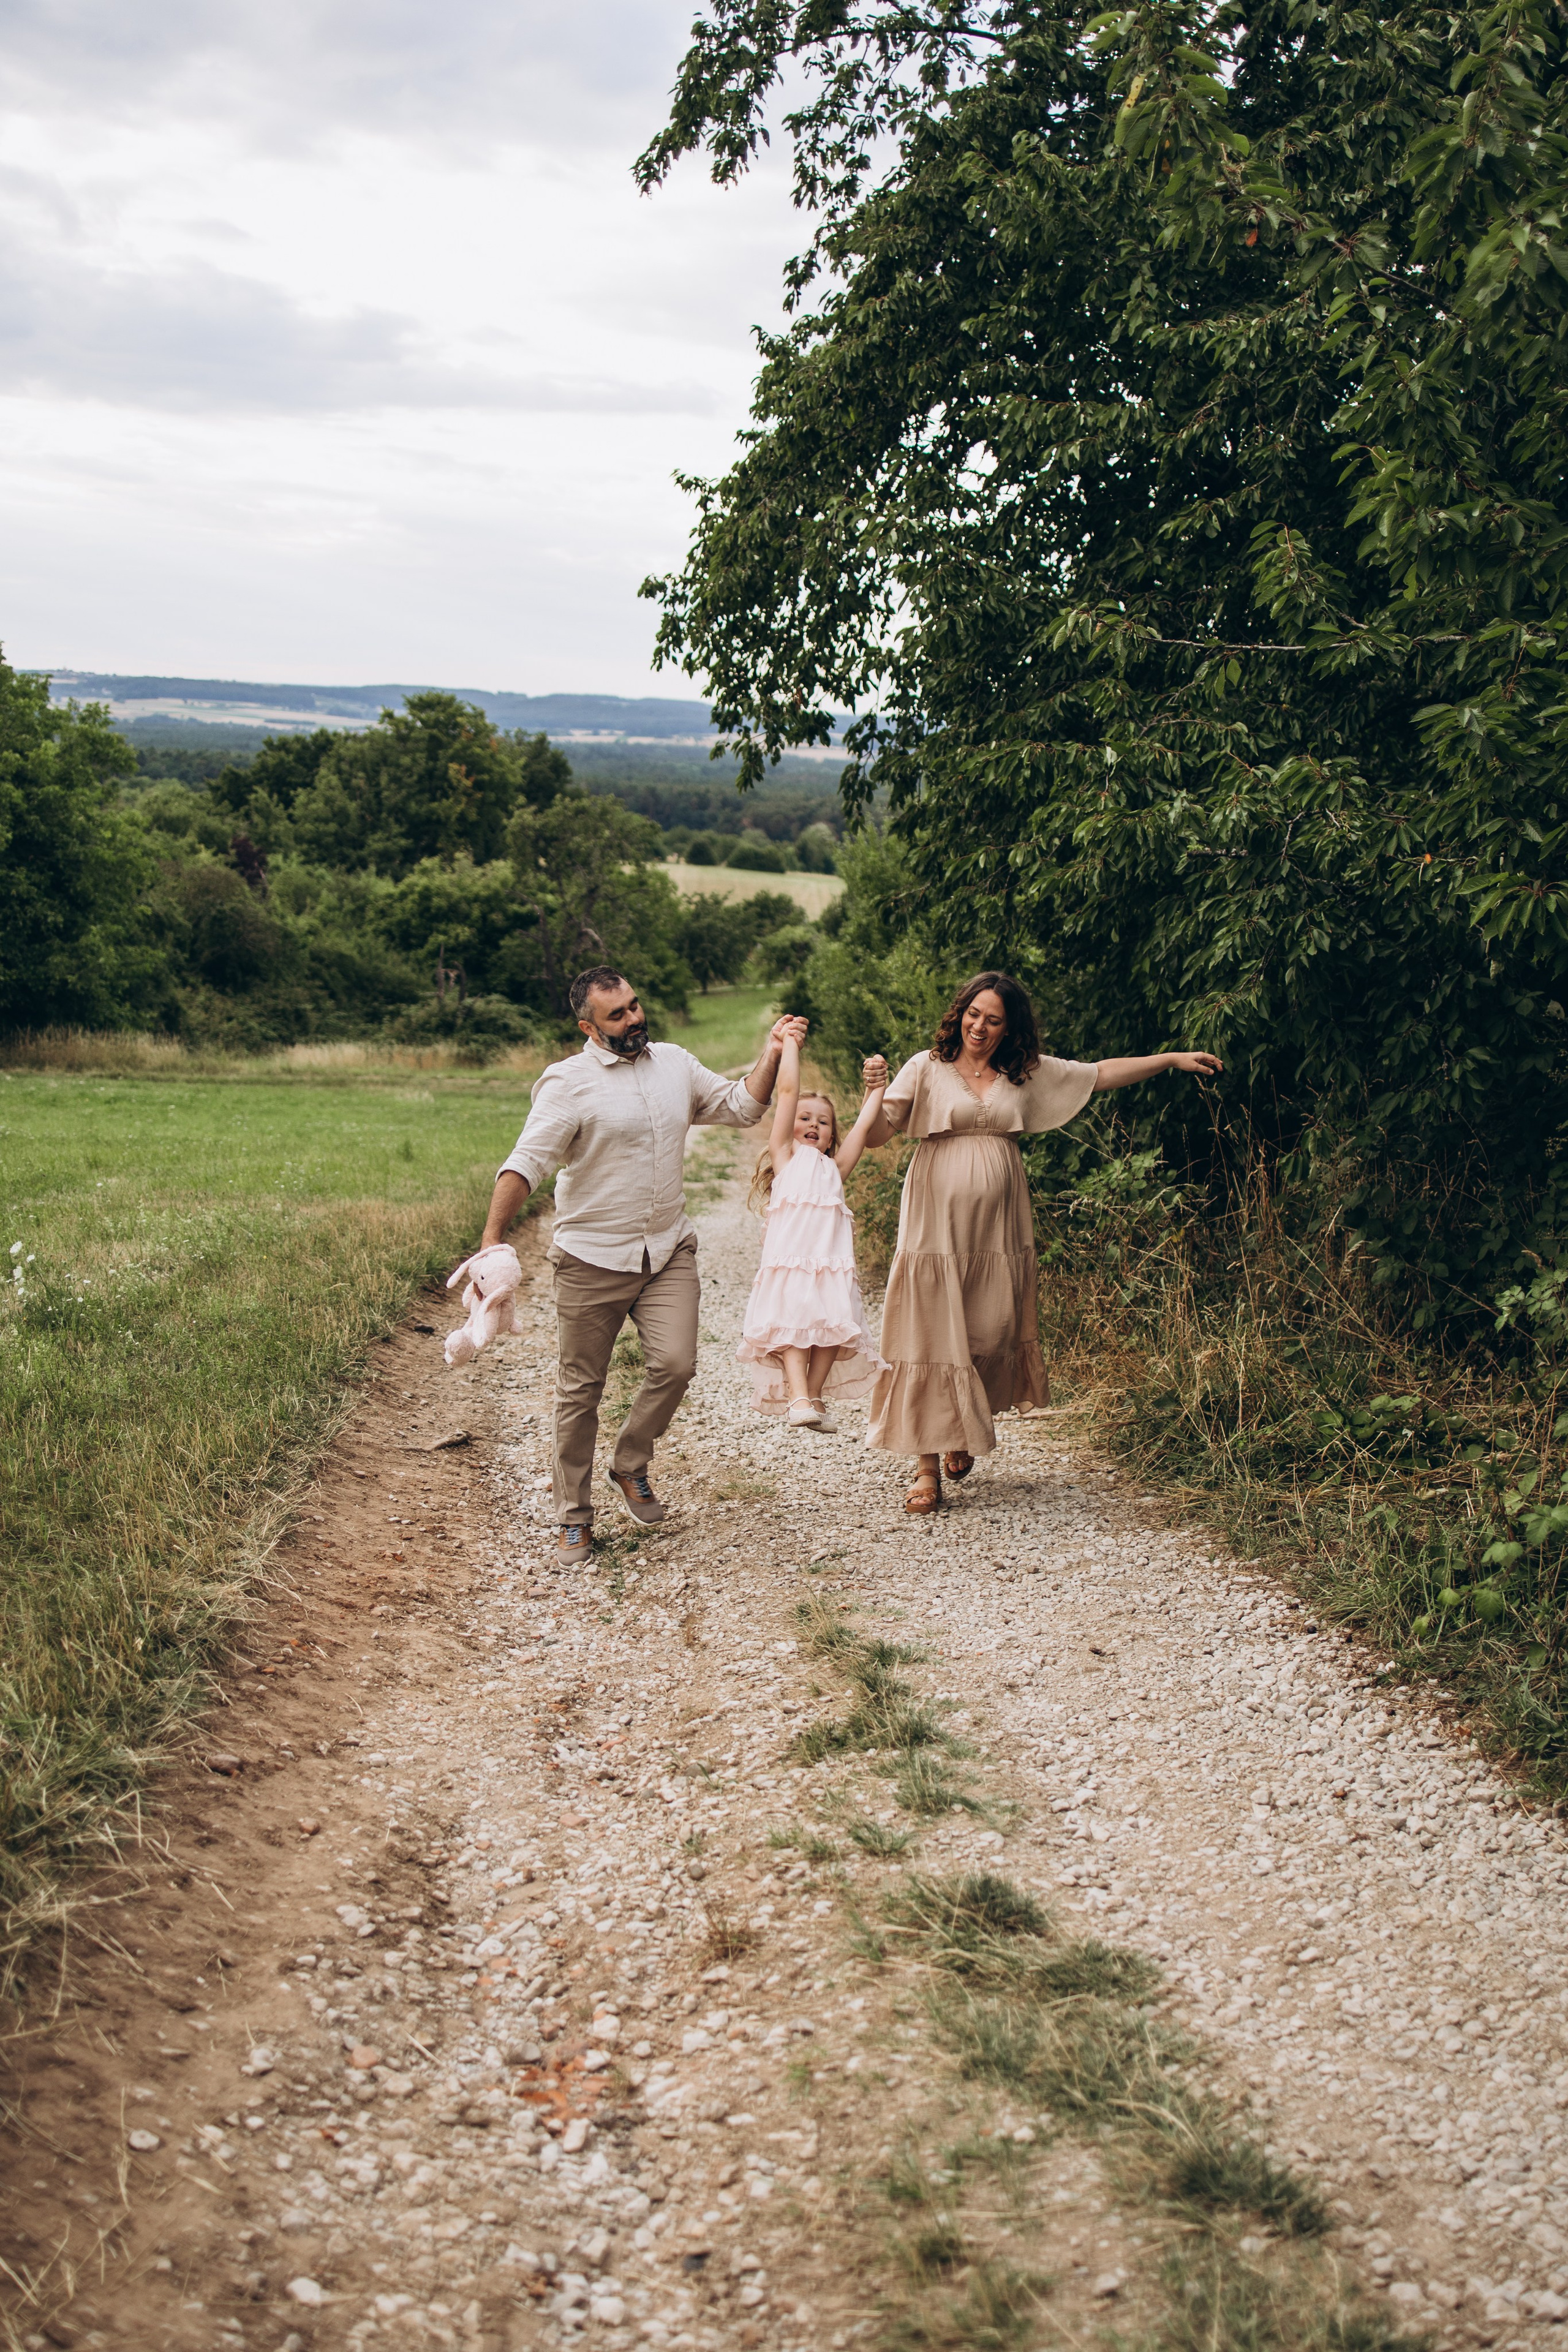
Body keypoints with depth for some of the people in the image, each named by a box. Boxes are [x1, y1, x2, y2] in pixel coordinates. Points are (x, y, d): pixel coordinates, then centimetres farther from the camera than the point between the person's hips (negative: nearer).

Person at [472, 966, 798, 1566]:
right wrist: (491, 1239, -29)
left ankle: (630, 1468, 13)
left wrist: (771, 1056, 6)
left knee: (675, 1364, -13)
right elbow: (526, 1162, -18)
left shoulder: (676, 1064, 9)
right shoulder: (569, 1083, -10)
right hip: (592, 1260, -4)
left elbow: (741, 1106, 20)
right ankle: (574, 1519, 17)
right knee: (580, 1389, 4)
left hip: (668, 1252, 4)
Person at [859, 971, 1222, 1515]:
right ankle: (927, 1467, 0)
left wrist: (1172, 1059, 15)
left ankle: (964, 1435, 32)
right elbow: (876, 1136, -7)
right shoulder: (927, 1068, -2)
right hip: (937, 1222, -4)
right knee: (934, 1342, -5)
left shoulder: (1027, 1072, 10)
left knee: (992, 1337, 6)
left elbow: (1102, 1073, 16)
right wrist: (875, 1091, -26)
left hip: (997, 1226, 4)